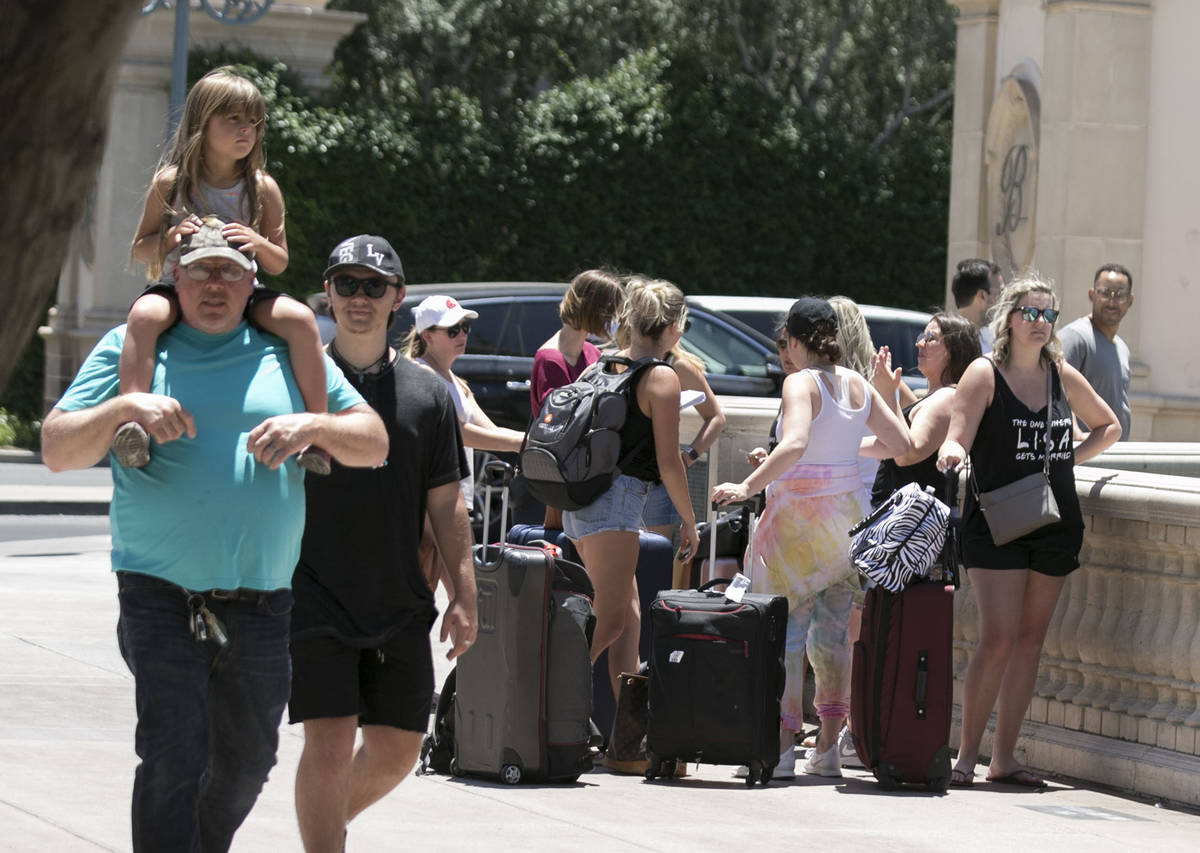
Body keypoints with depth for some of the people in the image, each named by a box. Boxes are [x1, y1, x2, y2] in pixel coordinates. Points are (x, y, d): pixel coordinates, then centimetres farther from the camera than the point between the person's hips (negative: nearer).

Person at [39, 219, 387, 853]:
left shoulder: (288, 355, 11)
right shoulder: (129, 348, 7)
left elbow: (374, 444, 9)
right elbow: (56, 451, 1)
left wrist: (312, 426, -11)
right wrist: (124, 407, -16)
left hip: (261, 607, 3)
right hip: (161, 602, -3)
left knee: (245, 763, 13)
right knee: (173, 759, -16)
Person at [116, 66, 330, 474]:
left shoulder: (263, 189, 4)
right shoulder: (171, 183, 1)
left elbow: (279, 264, 8)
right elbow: (139, 250, 7)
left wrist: (259, 243, -15)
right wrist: (171, 236, -15)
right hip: (179, 288, -1)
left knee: (299, 318, -29)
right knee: (145, 314, -37)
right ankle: (131, 421, -47)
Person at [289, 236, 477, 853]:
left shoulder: (427, 394, 8)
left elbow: (446, 503, 9)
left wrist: (464, 597, 3)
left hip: (400, 610, 3)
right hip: (315, 600, -3)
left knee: (396, 751, 9)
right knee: (329, 745, -13)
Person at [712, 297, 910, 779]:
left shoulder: (800, 383, -12)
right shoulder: (858, 385, 8)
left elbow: (795, 445, -28)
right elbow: (901, 443, 12)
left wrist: (748, 487, -30)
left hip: (800, 514, -7)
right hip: (850, 511, 7)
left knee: (787, 630, -3)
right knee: (833, 631, 11)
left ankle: (783, 744, -7)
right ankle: (828, 747, 11)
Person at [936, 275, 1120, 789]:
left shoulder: (1063, 376, 8)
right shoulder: (984, 375, -5)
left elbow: (1108, 426, 23)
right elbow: (956, 440, -12)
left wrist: (1070, 458, 8)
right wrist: (951, 453, -36)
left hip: (1054, 524, 5)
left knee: (1030, 640, 5)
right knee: (998, 639, -14)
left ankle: (1005, 757, 10)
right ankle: (967, 754, -5)